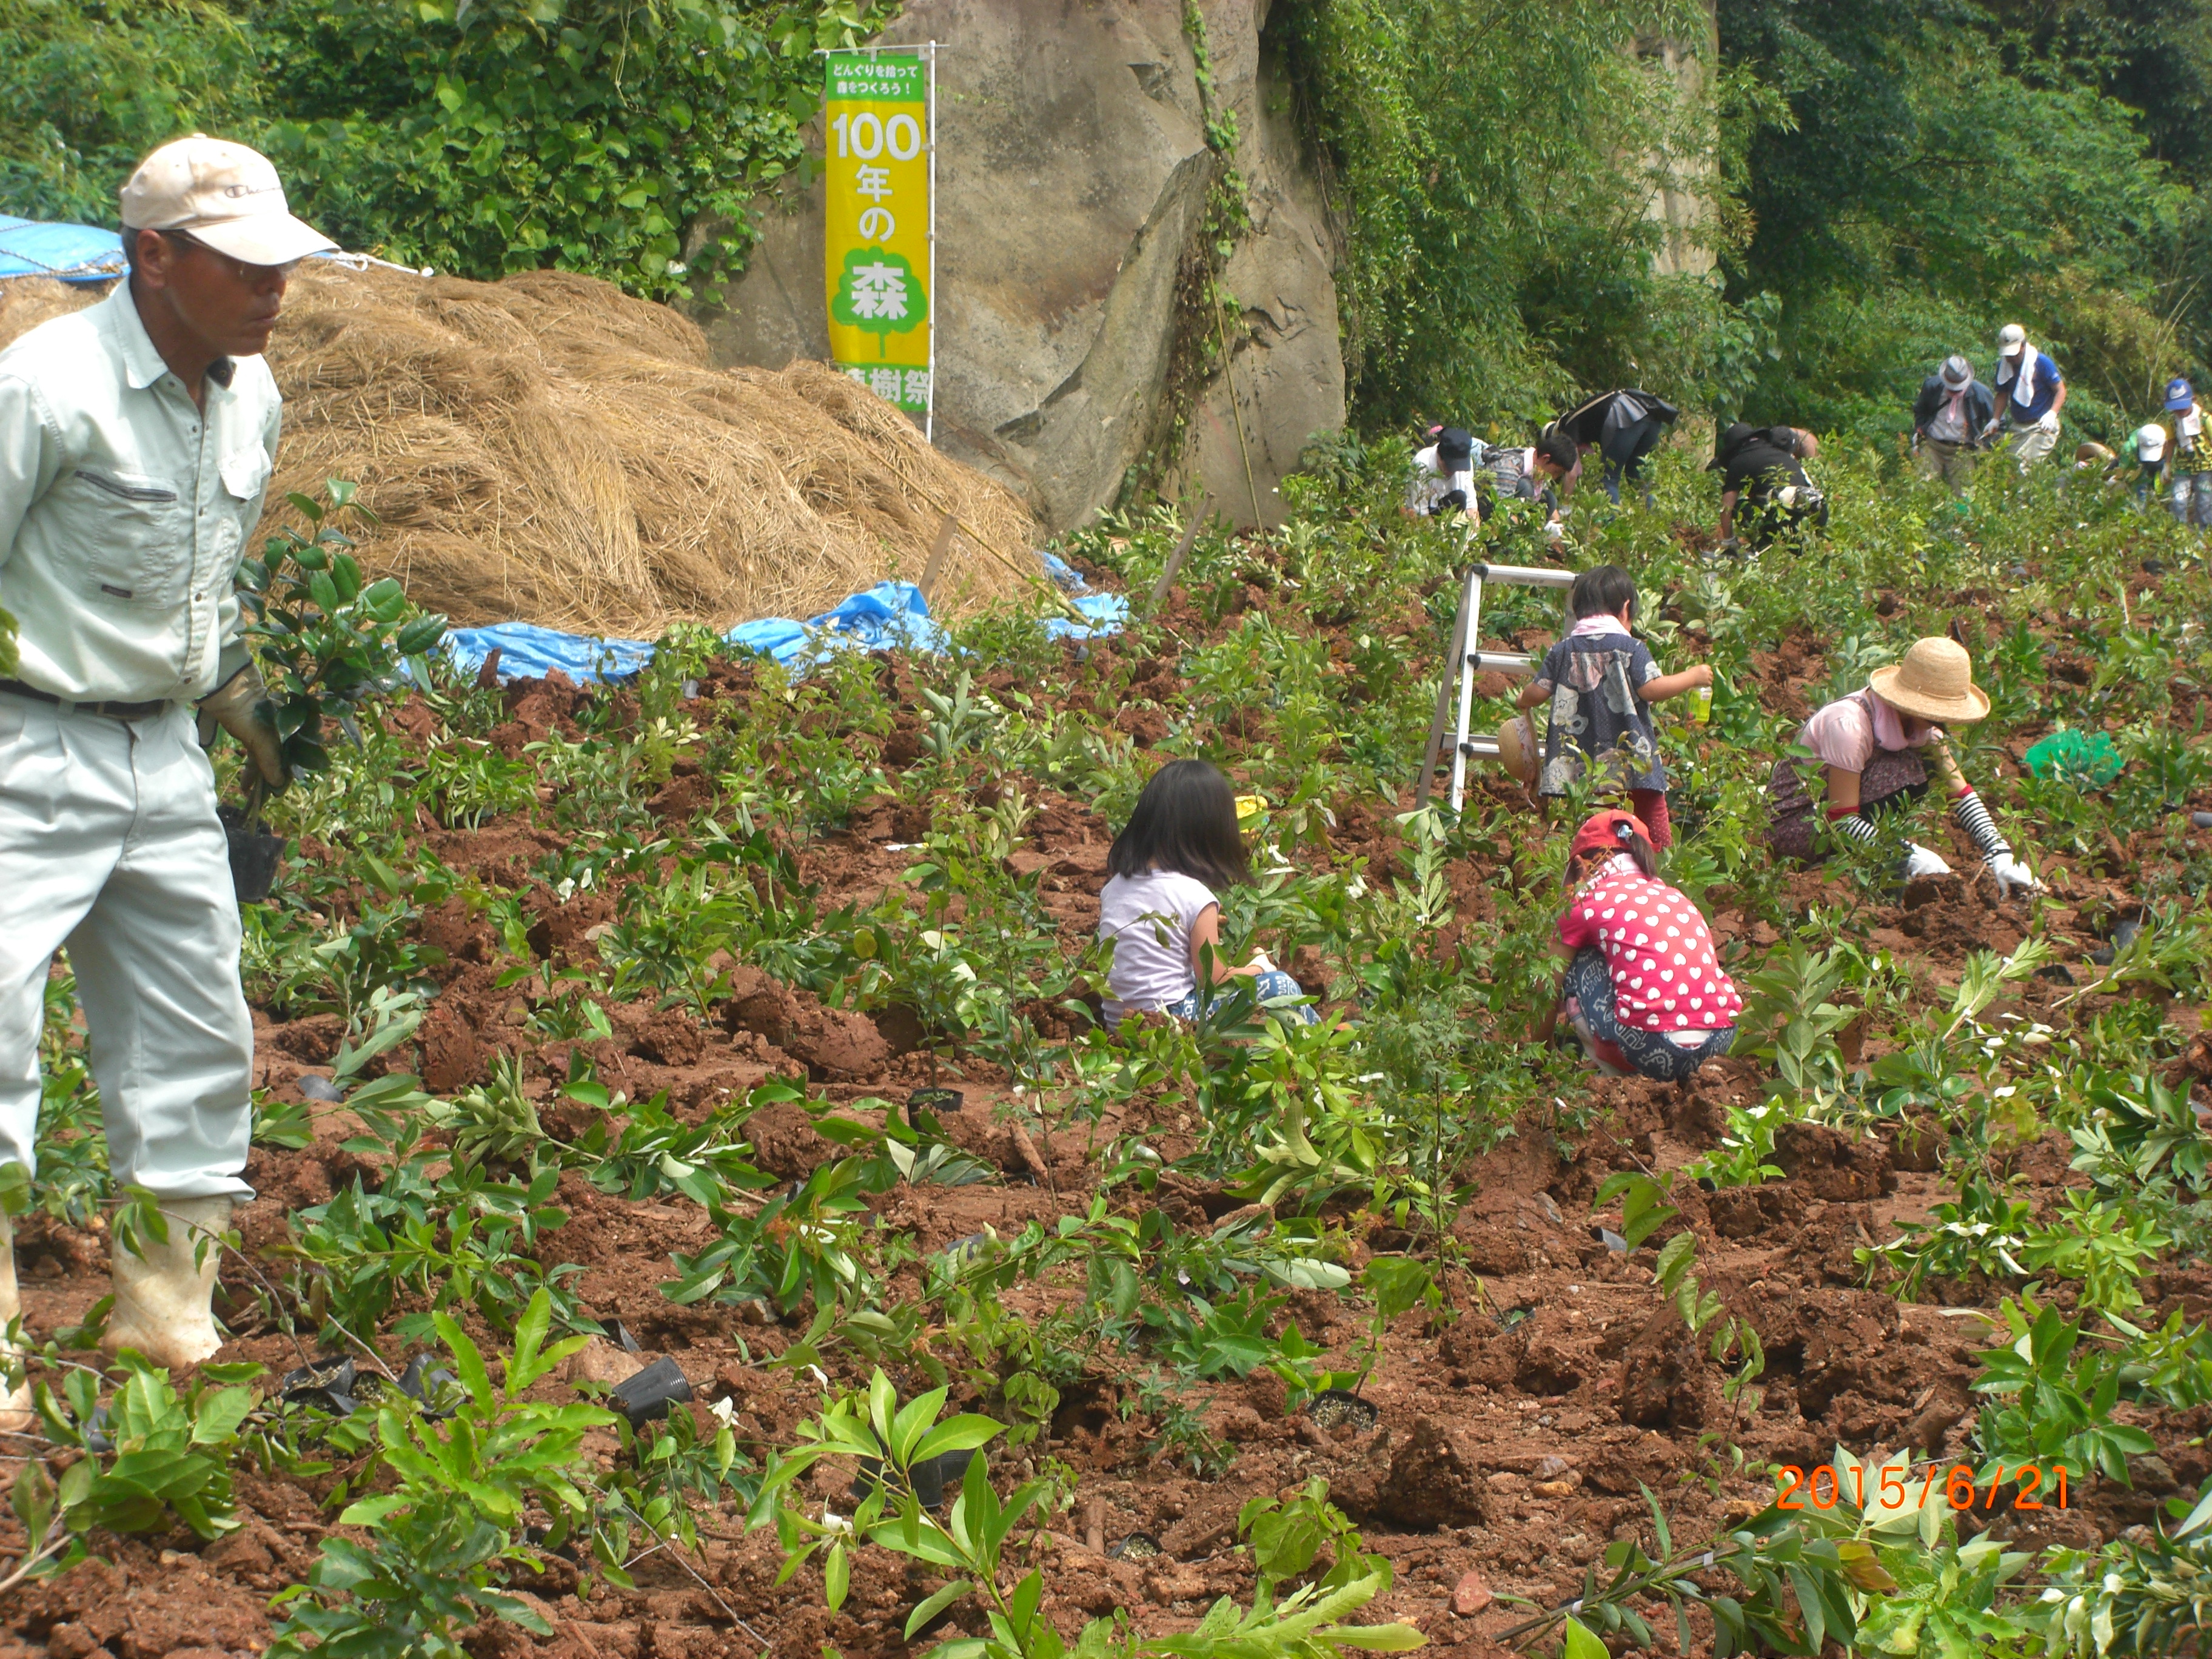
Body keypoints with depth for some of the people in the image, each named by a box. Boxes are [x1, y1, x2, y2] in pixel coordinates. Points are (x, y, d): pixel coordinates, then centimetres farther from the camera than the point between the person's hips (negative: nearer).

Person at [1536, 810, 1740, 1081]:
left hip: (1651, 1048, -6)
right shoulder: (1675, 896, 26)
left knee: (1581, 967, 18)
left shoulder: (1586, 903, 12)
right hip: (1720, 1040, 6)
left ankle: (1617, 1075, 11)